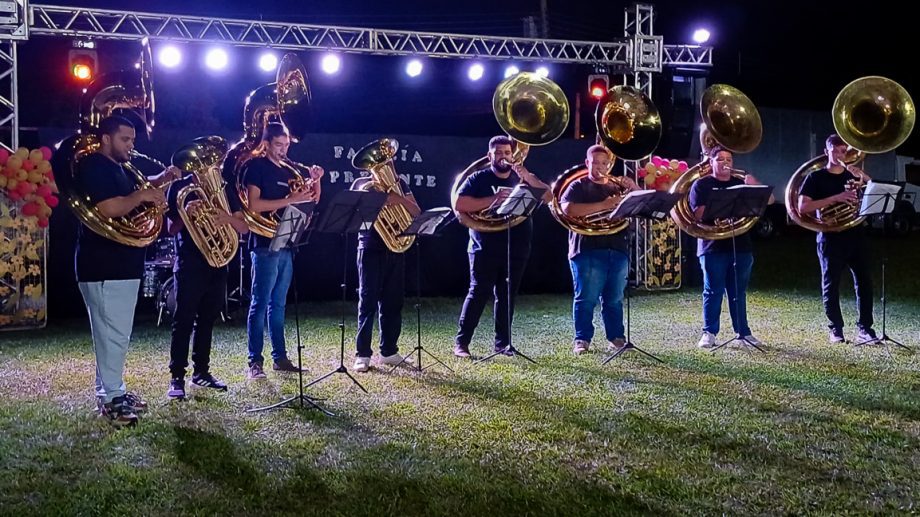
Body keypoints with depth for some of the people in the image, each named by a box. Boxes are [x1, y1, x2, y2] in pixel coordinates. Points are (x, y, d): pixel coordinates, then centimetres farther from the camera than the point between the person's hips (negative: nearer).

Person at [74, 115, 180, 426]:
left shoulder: (119, 169, 17)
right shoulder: (93, 167, -13)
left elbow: (136, 189, 34)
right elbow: (109, 208, -26)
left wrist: (161, 180, 14)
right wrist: (141, 195, -13)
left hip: (123, 265, 11)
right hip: (103, 267, -10)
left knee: (117, 333, 16)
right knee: (113, 334, -7)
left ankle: (112, 389, 25)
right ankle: (110, 399, -1)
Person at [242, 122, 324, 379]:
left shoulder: (287, 171, 17)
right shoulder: (256, 167, -3)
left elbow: (312, 200, 18)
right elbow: (254, 204, -15)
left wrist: (315, 180, -1)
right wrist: (289, 200, -20)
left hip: (285, 244, 7)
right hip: (265, 244, -7)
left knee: (278, 304, 11)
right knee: (260, 303, -6)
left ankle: (279, 357, 15)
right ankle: (255, 362, -3)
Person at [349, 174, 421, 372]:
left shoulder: (398, 183, 11)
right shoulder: (361, 184, 7)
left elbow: (417, 213, 2)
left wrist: (400, 199, -17)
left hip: (395, 250, 3)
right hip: (370, 250, -3)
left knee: (393, 302, 6)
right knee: (368, 302, -5)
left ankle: (389, 351, 15)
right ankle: (362, 354, -3)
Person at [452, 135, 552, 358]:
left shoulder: (520, 179, 12)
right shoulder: (478, 178, 2)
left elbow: (548, 197, -1)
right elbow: (460, 204, -12)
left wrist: (528, 177, -16)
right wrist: (492, 199, -19)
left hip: (516, 250, 4)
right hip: (485, 249, -4)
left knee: (507, 296, 8)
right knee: (478, 294, -7)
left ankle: (503, 342, 15)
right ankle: (461, 342, -2)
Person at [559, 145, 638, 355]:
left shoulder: (616, 186, 20)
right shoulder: (578, 186, 5)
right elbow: (568, 209, -15)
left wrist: (634, 188, -4)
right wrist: (603, 205, -19)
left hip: (618, 250, 4)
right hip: (588, 251, -4)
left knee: (614, 299, 8)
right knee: (586, 298, -4)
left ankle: (616, 338, 15)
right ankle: (582, 340, 2)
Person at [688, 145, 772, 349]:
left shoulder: (740, 183, 15)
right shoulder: (701, 185, 4)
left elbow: (769, 200, 9)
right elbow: (698, 214, -8)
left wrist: (755, 185, -9)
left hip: (741, 246, 4)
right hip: (713, 246, -4)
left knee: (739, 291, 8)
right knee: (713, 291, -2)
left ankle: (743, 332, 13)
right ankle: (709, 333, 3)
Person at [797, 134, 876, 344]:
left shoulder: (854, 176, 14)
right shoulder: (816, 177, 3)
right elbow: (803, 207, -9)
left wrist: (864, 177, -9)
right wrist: (836, 198, -16)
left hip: (856, 236, 3)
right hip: (830, 238, -3)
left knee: (864, 282, 0)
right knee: (831, 284, 0)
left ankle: (865, 329, 6)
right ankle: (835, 330, 9)